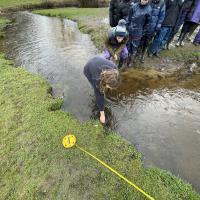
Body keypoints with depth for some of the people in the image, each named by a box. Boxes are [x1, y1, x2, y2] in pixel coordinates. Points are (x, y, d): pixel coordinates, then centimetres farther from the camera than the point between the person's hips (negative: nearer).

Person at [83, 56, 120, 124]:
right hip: (88, 70, -4)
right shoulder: (97, 79, -43)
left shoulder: (114, 68, -34)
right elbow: (99, 96, -32)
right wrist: (102, 114, -22)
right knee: (99, 92, -12)